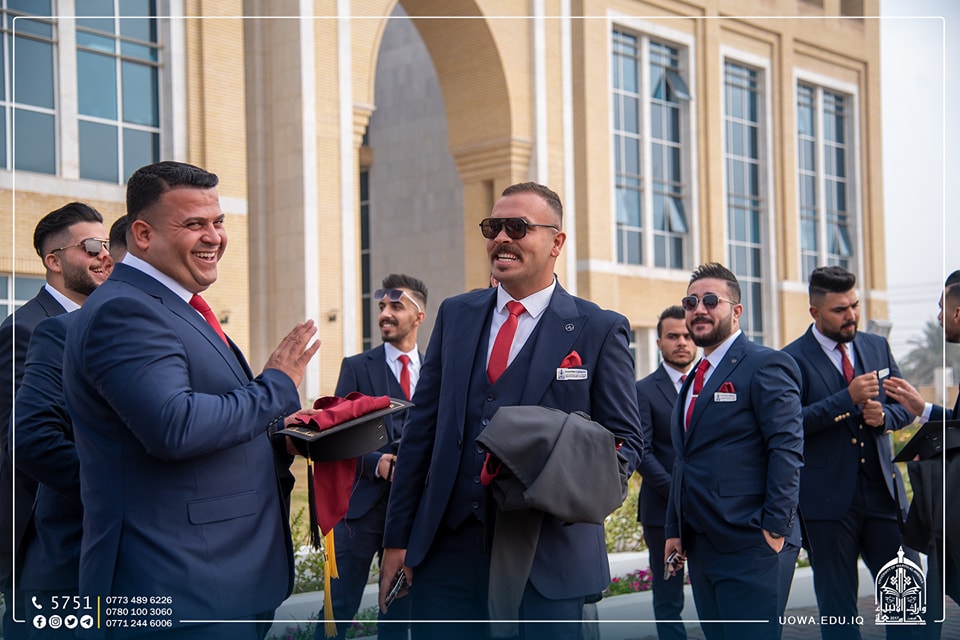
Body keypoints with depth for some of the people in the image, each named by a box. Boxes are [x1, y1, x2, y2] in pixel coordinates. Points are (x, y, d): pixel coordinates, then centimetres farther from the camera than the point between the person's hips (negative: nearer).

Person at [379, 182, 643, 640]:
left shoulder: (600, 330, 0)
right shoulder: (456, 314, 11)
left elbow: (624, 440, 2)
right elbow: (421, 428, 10)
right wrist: (397, 539, 7)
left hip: (546, 557, -3)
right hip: (447, 550, 3)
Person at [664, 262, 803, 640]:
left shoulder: (764, 365, -6)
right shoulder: (695, 379, 19)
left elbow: (787, 450, -14)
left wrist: (776, 529, -19)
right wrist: (674, 531, 17)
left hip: (750, 547, -8)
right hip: (701, 547, 8)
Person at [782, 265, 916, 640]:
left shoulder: (877, 347, 11)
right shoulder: (793, 359, -6)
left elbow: (905, 407, 15)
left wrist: (883, 415, -7)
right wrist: (848, 398, -22)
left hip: (883, 492, 4)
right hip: (828, 498, -4)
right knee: (838, 605, 6)